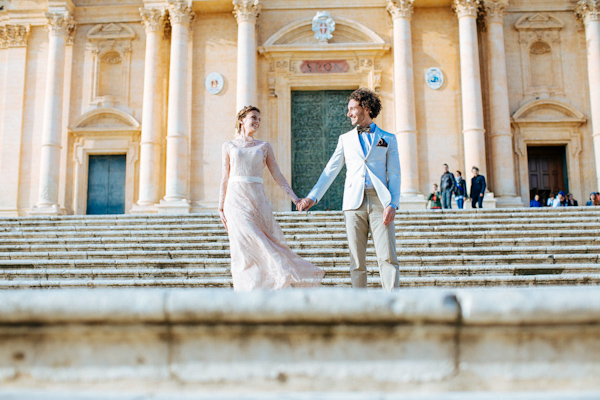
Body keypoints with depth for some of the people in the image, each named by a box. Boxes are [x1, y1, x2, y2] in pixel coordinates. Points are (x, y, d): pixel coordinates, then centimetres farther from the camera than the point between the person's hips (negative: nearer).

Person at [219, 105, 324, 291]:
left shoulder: (264, 146, 13)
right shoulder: (229, 146, 11)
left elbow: (277, 175, 7)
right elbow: (225, 178, 11)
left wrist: (294, 197, -2)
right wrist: (221, 206, 6)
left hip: (257, 199, 2)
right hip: (236, 199, -2)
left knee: (260, 243, -5)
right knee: (246, 243, -12)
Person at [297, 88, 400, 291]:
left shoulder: (388, 139, 13)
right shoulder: (345, 139, 19)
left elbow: (394, 174, 6)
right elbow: (330, 171, 15)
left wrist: (392, 204, -8)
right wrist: (312, 197, 5)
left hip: (379, 201, -2)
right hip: (354, 203, 2)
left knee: (387, 257, -9)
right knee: (357, 260, 1)